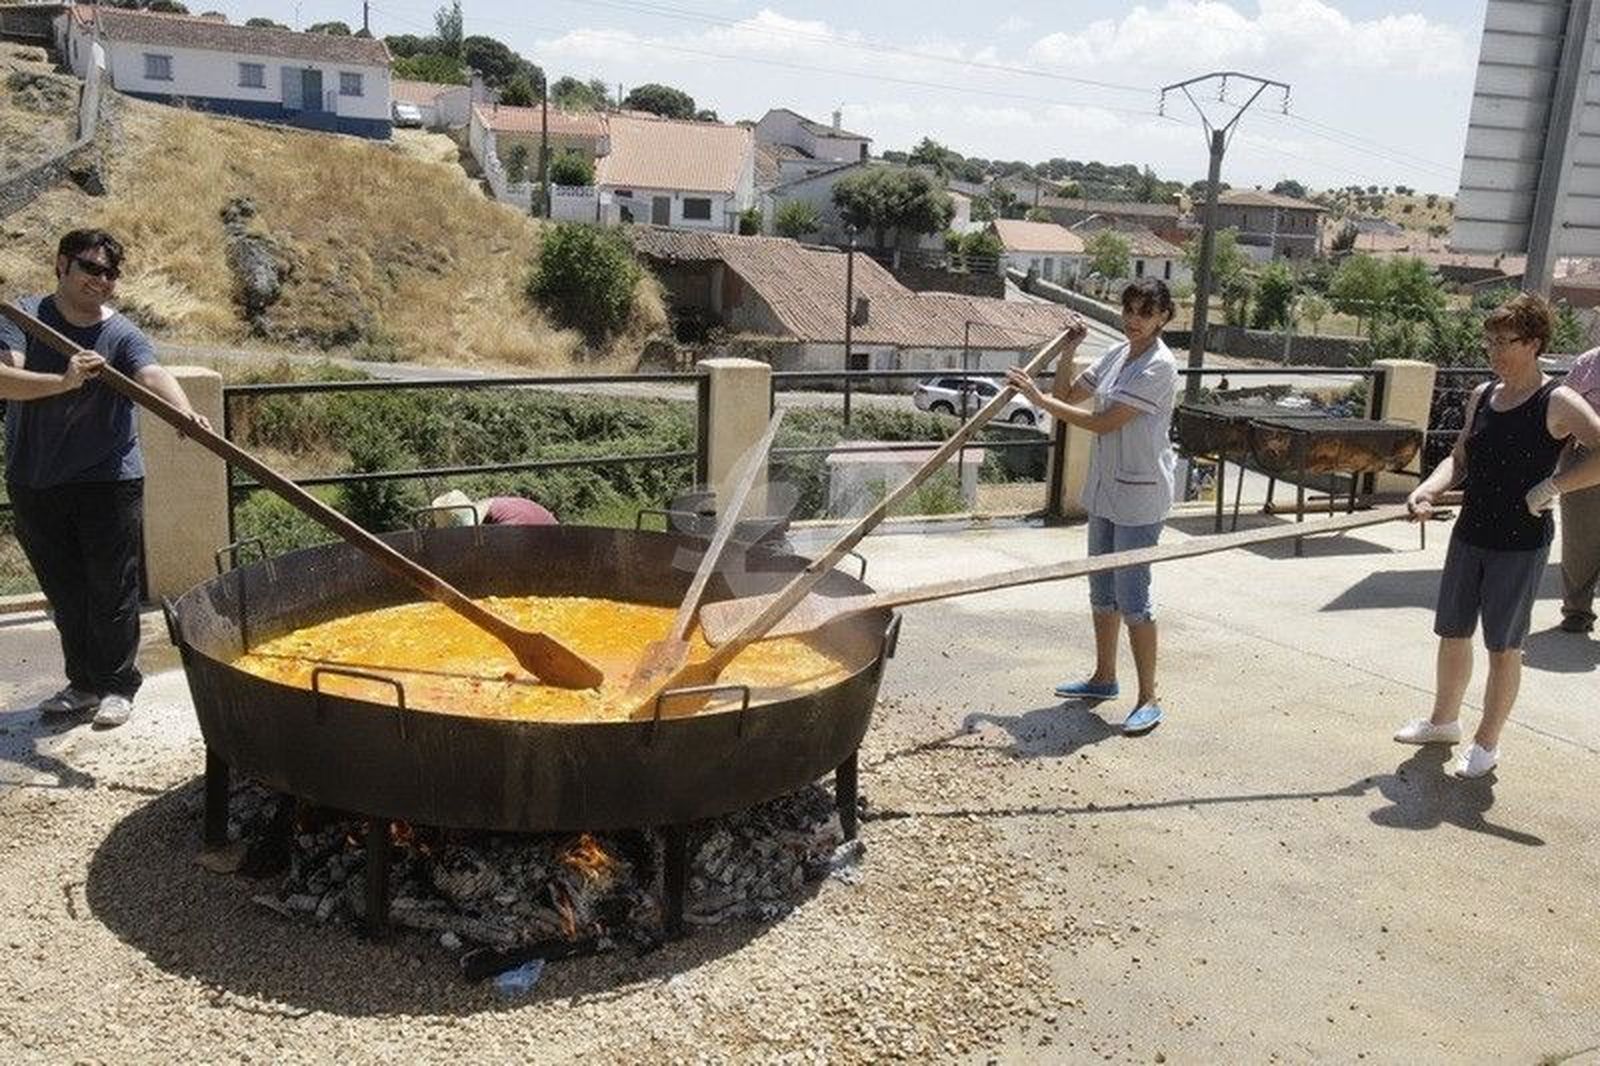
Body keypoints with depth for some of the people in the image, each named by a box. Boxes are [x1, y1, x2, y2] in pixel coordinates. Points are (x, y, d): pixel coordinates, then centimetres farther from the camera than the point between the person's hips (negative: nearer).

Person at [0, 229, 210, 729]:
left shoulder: (122, 335, -5)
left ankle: (117, 686, 17)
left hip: (108, 482, -2)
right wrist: (64, 381, -35)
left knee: (112, 591, 2)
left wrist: (184, 411, -47)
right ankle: (83, 683, 29)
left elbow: (153, 375, -26)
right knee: (65, 593, 14)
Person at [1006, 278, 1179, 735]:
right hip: (1106, 488, 9)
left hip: (1140, 496, -9)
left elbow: (1103, 422, -22)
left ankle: (1148, 699, 2)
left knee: (1132, 595, -7)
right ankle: (1104, 678, 31)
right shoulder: (1117, 355, 9)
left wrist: (1039, 398, -19)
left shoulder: (1160, 366, -17)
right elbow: (1070, 395, 17)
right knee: (1102, 589, 17)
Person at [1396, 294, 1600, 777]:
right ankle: (1444, 720, 35)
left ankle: (1487, 744, 19)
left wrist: (1551, 487, -24)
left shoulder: (1557, 403, -12)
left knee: (1503, 646, 4)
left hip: (1521, 543, -6)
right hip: (1469, 534, 6)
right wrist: (1428, 488, -4)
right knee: (1452, 633, 15)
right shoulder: (1482, 395, 8)